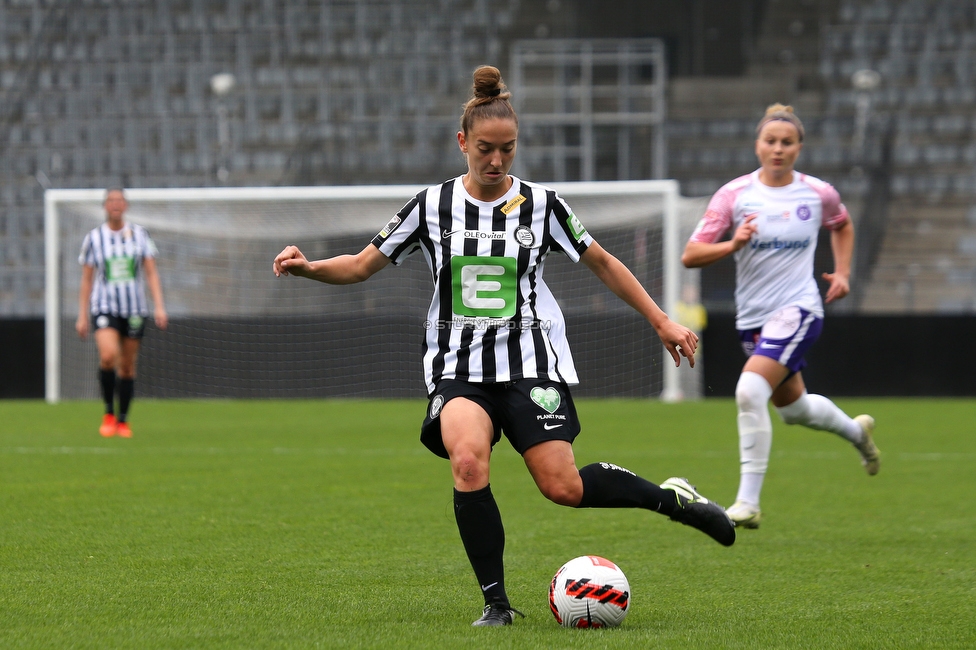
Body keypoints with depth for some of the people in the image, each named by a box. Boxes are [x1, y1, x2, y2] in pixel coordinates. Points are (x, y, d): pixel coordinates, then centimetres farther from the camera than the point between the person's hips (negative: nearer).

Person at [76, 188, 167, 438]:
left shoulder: (139, 234, 6)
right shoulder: (94, 238, 3)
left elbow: (151, 273, 4)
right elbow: (86, 280, 7)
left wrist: (159, 306, -7)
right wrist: (82, 316, 3)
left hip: (134, 308, 2)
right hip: (104, 307, -2)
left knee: (127, 366, 5)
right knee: (108, 356, -24)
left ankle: (123, 420, 17)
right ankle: (109, 413, -7)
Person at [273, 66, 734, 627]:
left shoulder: (541, 205, 1)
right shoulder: (432, 206, 2)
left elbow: (604, 264, 10)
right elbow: (361, 266, 5)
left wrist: (663, 322, 8)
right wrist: (308, 267, -14)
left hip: (531, 362, -1)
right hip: (459, 366, 1)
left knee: (563, 488, -13)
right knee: (468, 460, -28)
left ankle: (672, 498, 14)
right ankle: (497, 602, -18)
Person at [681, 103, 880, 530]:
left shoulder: (818, 194, -4)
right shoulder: (734, 194, -6)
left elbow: (842, 226, 21)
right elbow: (690, 255, -12)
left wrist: (842, 272, 10)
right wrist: (733, 244, -28)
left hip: (798, 309, -4)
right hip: (752, 316, 4)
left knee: (750, 390, -25)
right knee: (792, 407, 21)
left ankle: (748, 502, -20)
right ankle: (856, 430, 54)